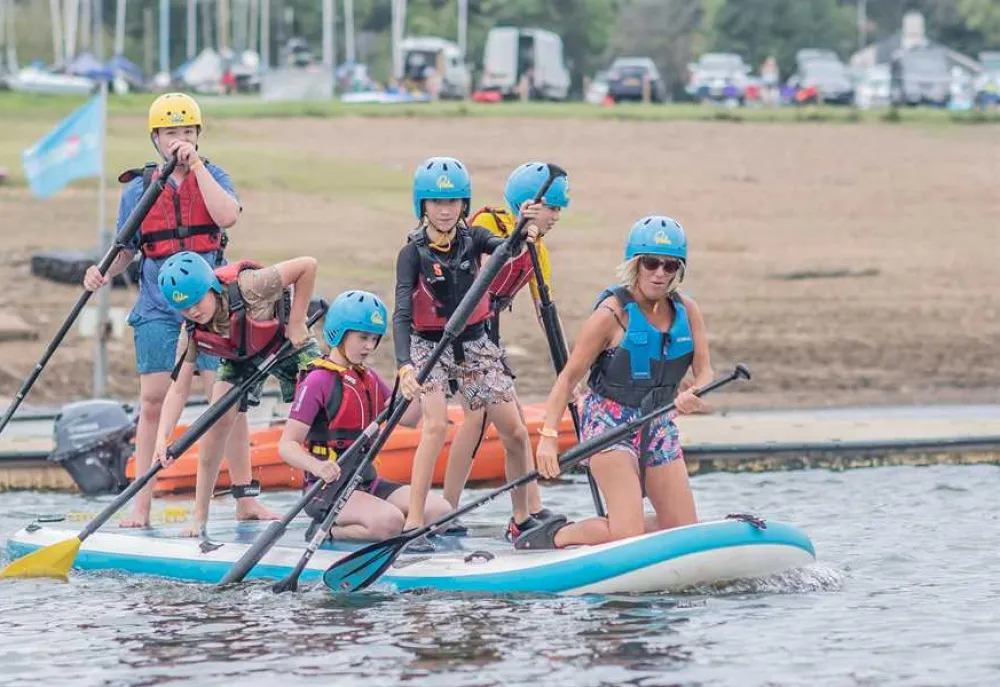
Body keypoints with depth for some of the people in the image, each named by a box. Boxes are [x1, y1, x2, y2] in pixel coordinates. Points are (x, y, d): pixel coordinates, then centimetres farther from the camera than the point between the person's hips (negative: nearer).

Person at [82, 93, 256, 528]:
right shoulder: (138, 189, 6)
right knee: (153, 402, -3)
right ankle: (141, 507, 1)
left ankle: (245, 500, 4)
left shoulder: (212, 177, 4)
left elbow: (227, 216, -16)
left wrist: (196, 165, -16)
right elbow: (126, 248, 11)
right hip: (158, 308, 1)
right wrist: (105, 272, -9)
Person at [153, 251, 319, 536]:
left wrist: (295, 323, -25)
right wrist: (162, 438, -35)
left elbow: (308, 266, -31)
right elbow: (178, 389, -21)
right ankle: (200, 517, -9)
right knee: (219, 419, -14)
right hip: (241, 358, 2)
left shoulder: (248, 286, -39)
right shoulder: (194, 331, -24)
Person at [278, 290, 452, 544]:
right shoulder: (318, 380, -11)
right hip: (328, 486, -8)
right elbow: (288, 445, -17)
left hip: (367, 482, 8)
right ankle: (326, 530, -9)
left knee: (440, 511, -10)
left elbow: (407, 418, 16)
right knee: (389, 522, -34)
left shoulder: (369, 378, 15)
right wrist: (317, 467, -38)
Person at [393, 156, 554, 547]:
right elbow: (402, 314, -24)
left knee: (515, 431, 1)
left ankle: (523, 518, 19)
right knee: (436, 424, -25)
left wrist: (524, 238, -49)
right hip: (428, 345, -4)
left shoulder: (473, 239, -5)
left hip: (474, 343, 4)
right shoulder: (414, 253, -15)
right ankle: (413, 523, -23)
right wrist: (404, 366, -39)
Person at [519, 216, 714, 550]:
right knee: (629, 534, -20)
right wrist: (548, 436, -24)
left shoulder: (687, 311, 1)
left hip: (658, 422, 6)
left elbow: (704, 372, -4)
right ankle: (555, 537, 2)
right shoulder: (613, 313, -15)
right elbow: (570, 375, -14)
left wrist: (694, 396, -29)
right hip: (609, 420, -6)